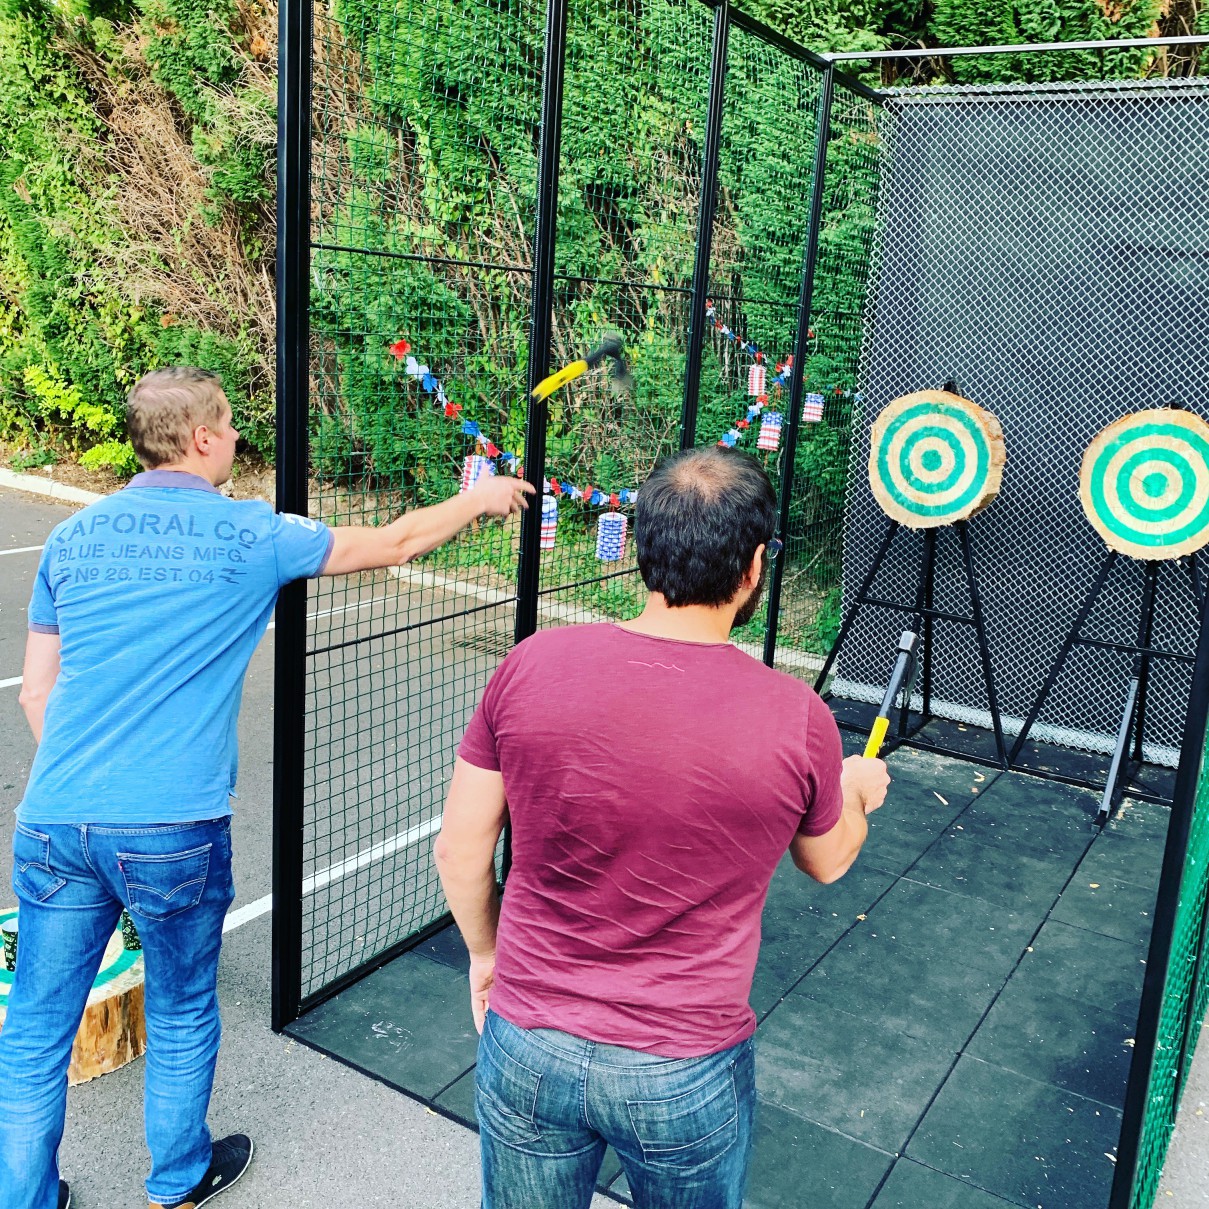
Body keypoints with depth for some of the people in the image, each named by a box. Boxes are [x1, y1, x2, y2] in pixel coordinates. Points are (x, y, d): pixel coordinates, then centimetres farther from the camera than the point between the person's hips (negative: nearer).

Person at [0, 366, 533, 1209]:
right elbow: (393, 544, 8)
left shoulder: (73, 536, 7)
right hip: (175, 831, -3)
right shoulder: (250, 535, -4)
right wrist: (479, 499, 24)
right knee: (182, 1018, 19)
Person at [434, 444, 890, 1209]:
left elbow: (460, 850, -5)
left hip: (528, 1050, 1)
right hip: (687, 1076, 0)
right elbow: (827, 860, 3)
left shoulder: (532, 667, -16)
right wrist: (857, 789, 25)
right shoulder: (796, 721, -18)